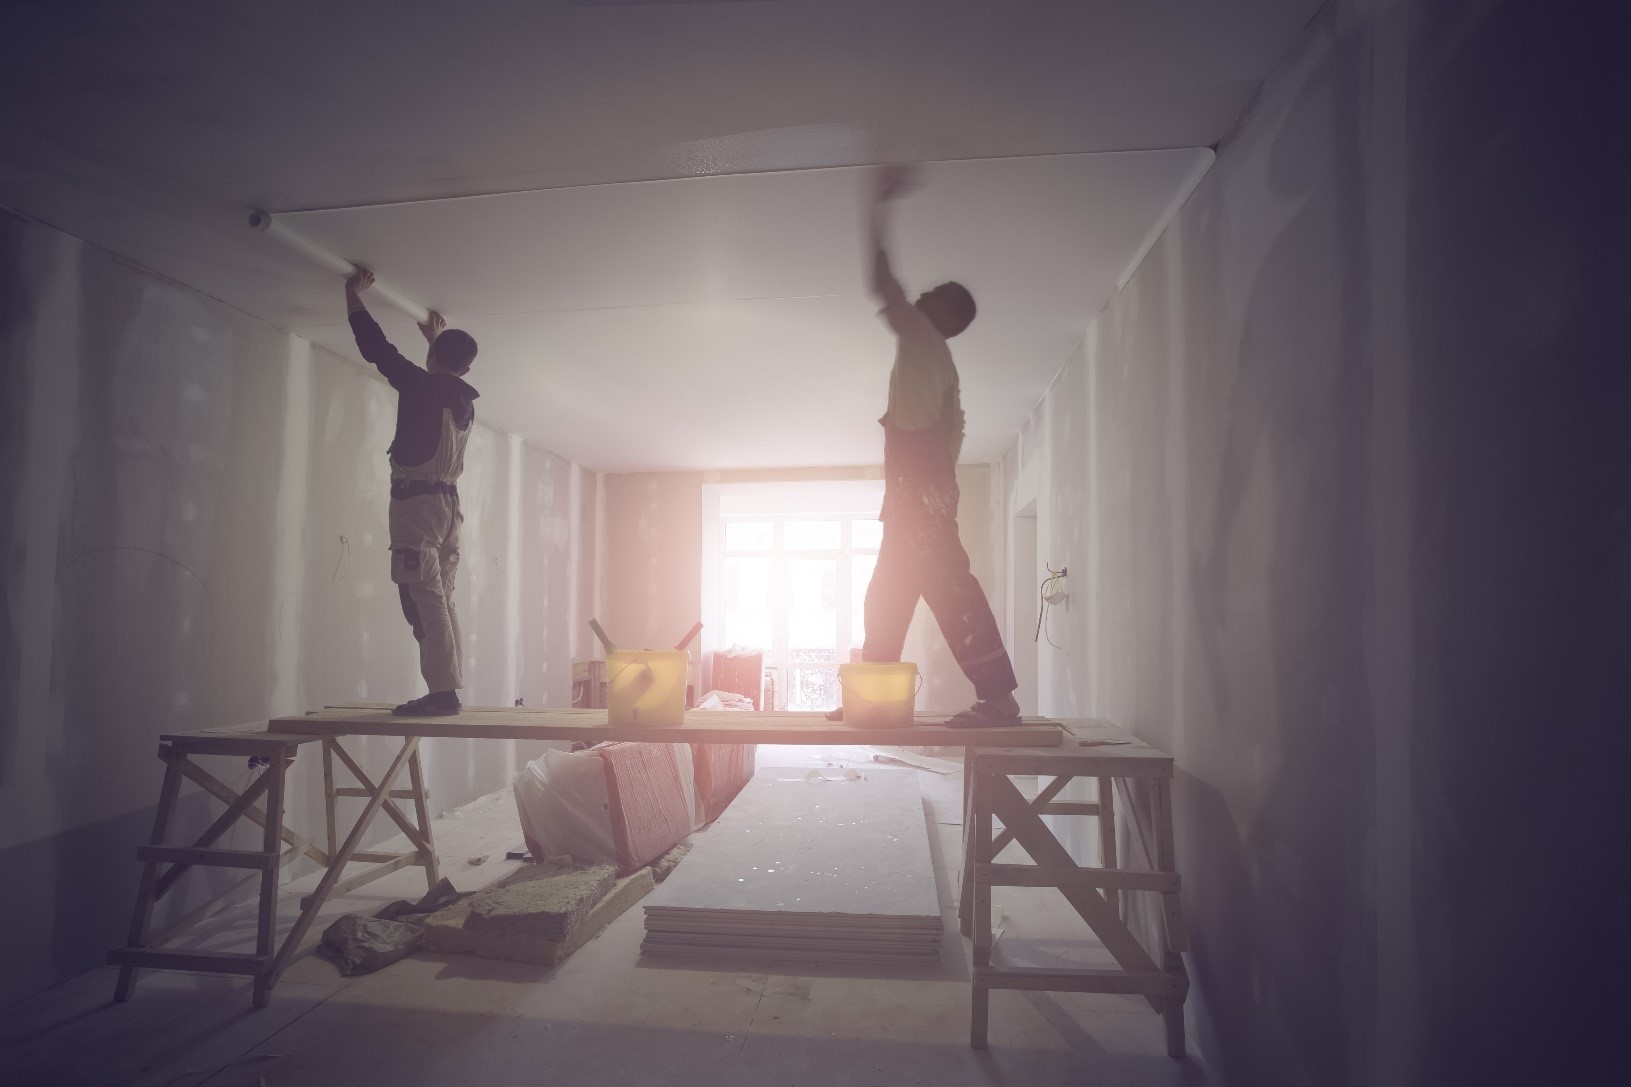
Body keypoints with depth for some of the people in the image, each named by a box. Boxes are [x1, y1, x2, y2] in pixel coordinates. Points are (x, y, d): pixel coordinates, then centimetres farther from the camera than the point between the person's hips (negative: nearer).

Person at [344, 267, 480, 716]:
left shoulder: (421, 385, -6)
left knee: (424, 599, -12)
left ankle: (441, 691, -15)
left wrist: (354, 294, 13)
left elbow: (377, 348, 0)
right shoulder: (464, 400, 15)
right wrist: (437, 338, 52)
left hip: (416, 501, -8)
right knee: (441, 600, 8)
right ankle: (448, 690, 7)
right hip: (448, 502, 8)